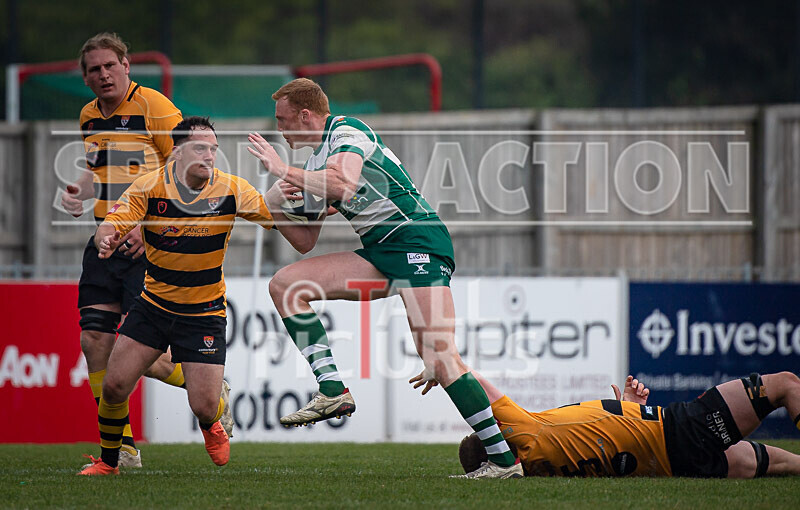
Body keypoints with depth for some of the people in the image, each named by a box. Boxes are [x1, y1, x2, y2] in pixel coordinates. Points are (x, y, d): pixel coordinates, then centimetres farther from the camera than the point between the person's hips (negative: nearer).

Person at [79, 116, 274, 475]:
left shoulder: (231, 189, -12)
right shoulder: (149, 187, -13)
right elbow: (111, 226, -17)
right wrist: (106, 240, -42)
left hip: (205, 313, -1)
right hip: (154, 305, 1)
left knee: (205, 407, -8)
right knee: (114, 386, -8)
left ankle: (210, 425, 32)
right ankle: (107, 462, 18)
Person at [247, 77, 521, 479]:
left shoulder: (346, 131, -6)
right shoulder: (316, 163, 22)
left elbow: (343, 186, -27)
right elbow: (305, 242, 24)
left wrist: (280, 168, -16)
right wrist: (276, 209, 6)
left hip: (417, 239, -9)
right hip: (379, 252, 9)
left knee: (439, 358, -21)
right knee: (285, 285, -2)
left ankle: (503, 458, -18)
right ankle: (332, 391, -10)